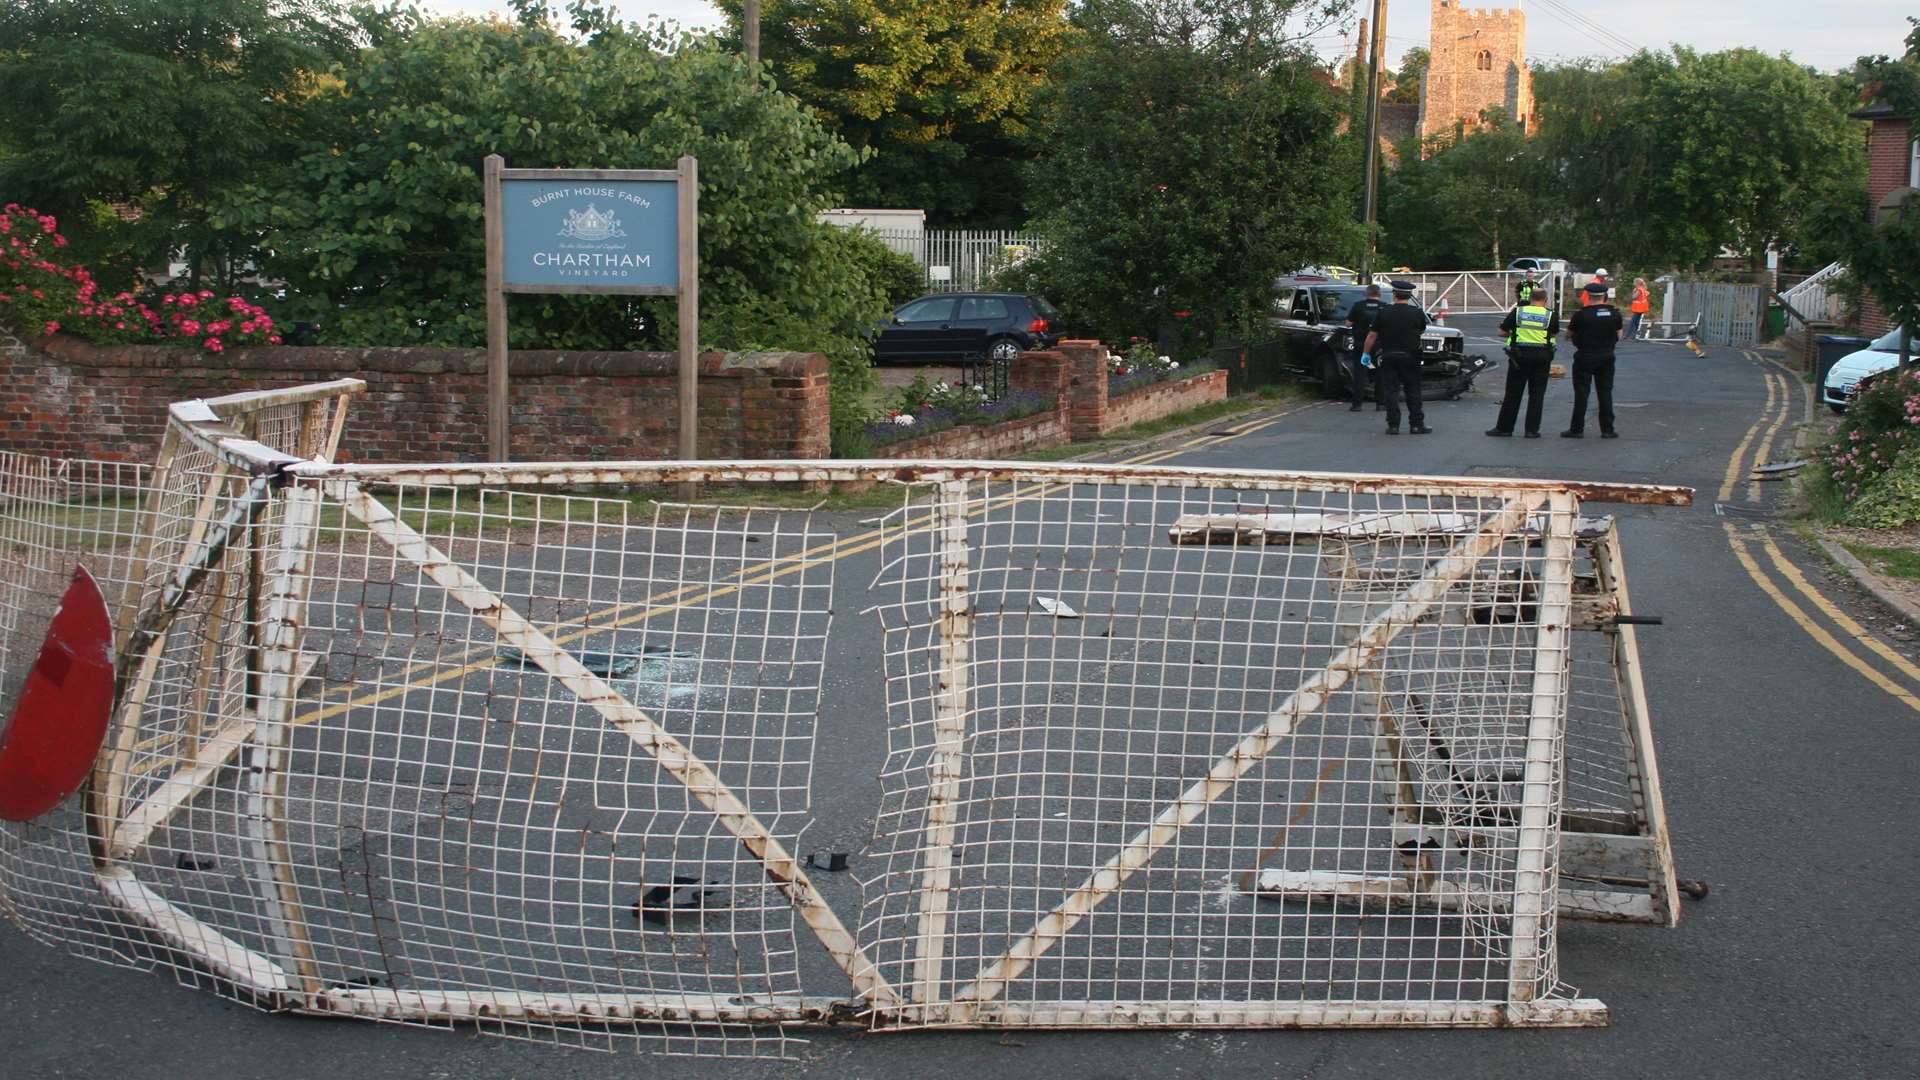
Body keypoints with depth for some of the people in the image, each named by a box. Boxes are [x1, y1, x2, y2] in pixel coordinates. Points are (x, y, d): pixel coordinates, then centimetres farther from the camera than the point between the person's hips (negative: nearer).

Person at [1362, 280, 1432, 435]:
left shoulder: (1383, 312, -4)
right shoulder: (1417, 313, -5)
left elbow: (1372, 336, -2)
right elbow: (1422, 331, 11)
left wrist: (1366, 353, 10)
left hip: (1388, 357, 0)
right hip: (1410, 357, 0)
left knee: (1391, 391, 4)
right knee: (1413, 392, 9)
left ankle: (1393, 425, 1)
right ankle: (1417, 425, 8)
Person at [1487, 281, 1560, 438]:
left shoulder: (1517, 312, -1)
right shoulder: (1550, 315, -2)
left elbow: (1502, 331, 2)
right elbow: (1555, 332, 9)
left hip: (1519, 355, 0)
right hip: (1542, 357, 0)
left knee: (1513, 393, 5)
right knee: (1537, 394, 7)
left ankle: (1504, 428, 9)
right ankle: (1532, 430, 5)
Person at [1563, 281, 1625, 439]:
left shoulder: (1581, 315, -13)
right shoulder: (1614, 313, -2)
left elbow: (1568, 335, -3)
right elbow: (1619, 335, 8)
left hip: (1585, 358, -3)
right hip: (1606, 358, 3)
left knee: (1581, 393, 3)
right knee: (1605, 393, 9)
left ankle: (1577, 429, 3)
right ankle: (1607, 430, 11)